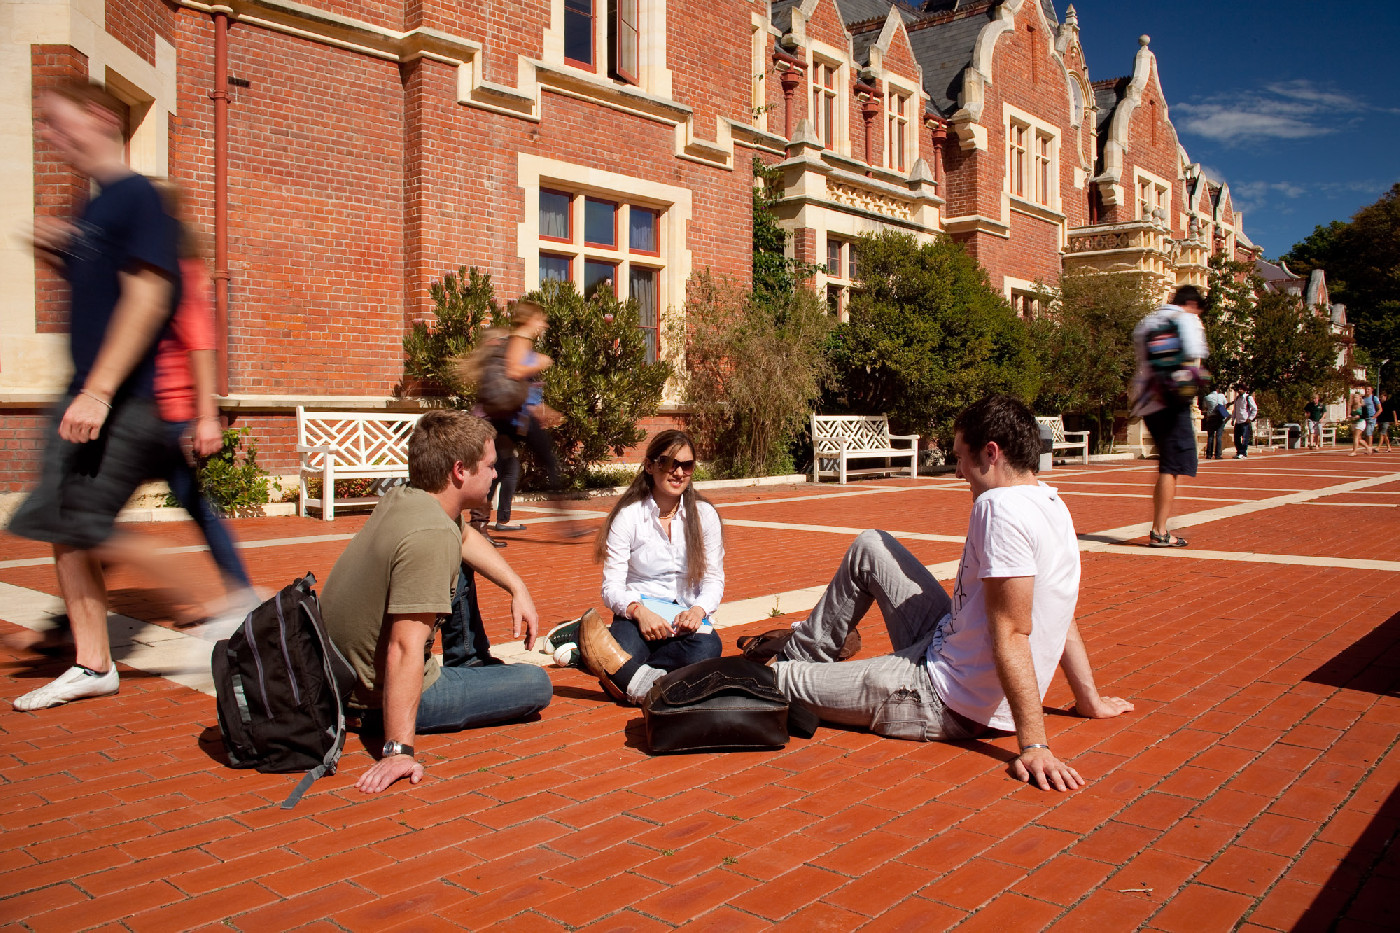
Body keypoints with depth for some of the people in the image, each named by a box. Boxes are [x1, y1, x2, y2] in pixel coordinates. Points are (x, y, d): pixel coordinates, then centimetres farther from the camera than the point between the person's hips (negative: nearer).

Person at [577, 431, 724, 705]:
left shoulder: (705, 515, 4)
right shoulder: (628, 516, -2)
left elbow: (714, 579, 5)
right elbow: (612, 586, -5)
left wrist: (698, 610, -18)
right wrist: (639, 611, -27)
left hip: (687, 617, 3)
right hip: (637, 614, -3)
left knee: (707, 650, -35)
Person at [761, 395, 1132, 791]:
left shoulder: (1001, 506, -26)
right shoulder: (1052, 505, 4)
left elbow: (1010, 634, -30)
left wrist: (1034, 745, -31)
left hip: (947, 705, -9)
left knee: (782, 681, 2)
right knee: (869, 545, 16)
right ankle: (799, 651, 30)